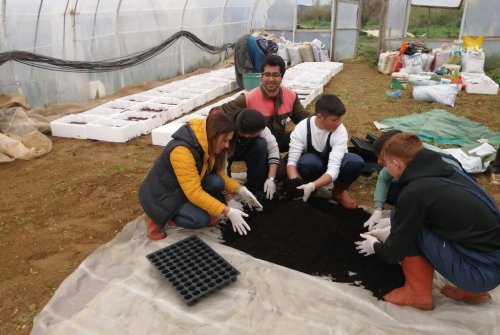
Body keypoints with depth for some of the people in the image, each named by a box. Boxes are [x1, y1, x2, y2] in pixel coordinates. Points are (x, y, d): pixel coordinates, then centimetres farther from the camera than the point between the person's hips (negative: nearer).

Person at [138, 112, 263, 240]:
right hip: (161, 196, -7)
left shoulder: (208, 145, -7)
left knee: (217, 182, -18)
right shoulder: (182, 151, -34)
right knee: (201, 219, -27)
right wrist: (228, 212, -35)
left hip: (184, 190, 8)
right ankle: (157, 217, -4)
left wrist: (240, 190, -17)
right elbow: (194, 193, -35)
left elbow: (220, 174, 0)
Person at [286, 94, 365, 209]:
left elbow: (333, 168, -37)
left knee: (356, 162, -32)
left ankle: (339, 191, -1)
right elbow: (292, 162, -29)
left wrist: (312, 186, -54)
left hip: (332, 163, 1)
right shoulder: (302, 128, -26)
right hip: (312, 163, -1)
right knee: (307, 162, -39)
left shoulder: (340, 131, -27)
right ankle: (310, 190, -6)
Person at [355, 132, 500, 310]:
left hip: (480, 271, -8)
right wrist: (388, 232, 27)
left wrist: (375, 246, 11)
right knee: (411, 222, 21)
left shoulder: (415, 192, -20)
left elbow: (394, 252, -9)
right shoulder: (446, 170, 5)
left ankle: (418, 292, 6)